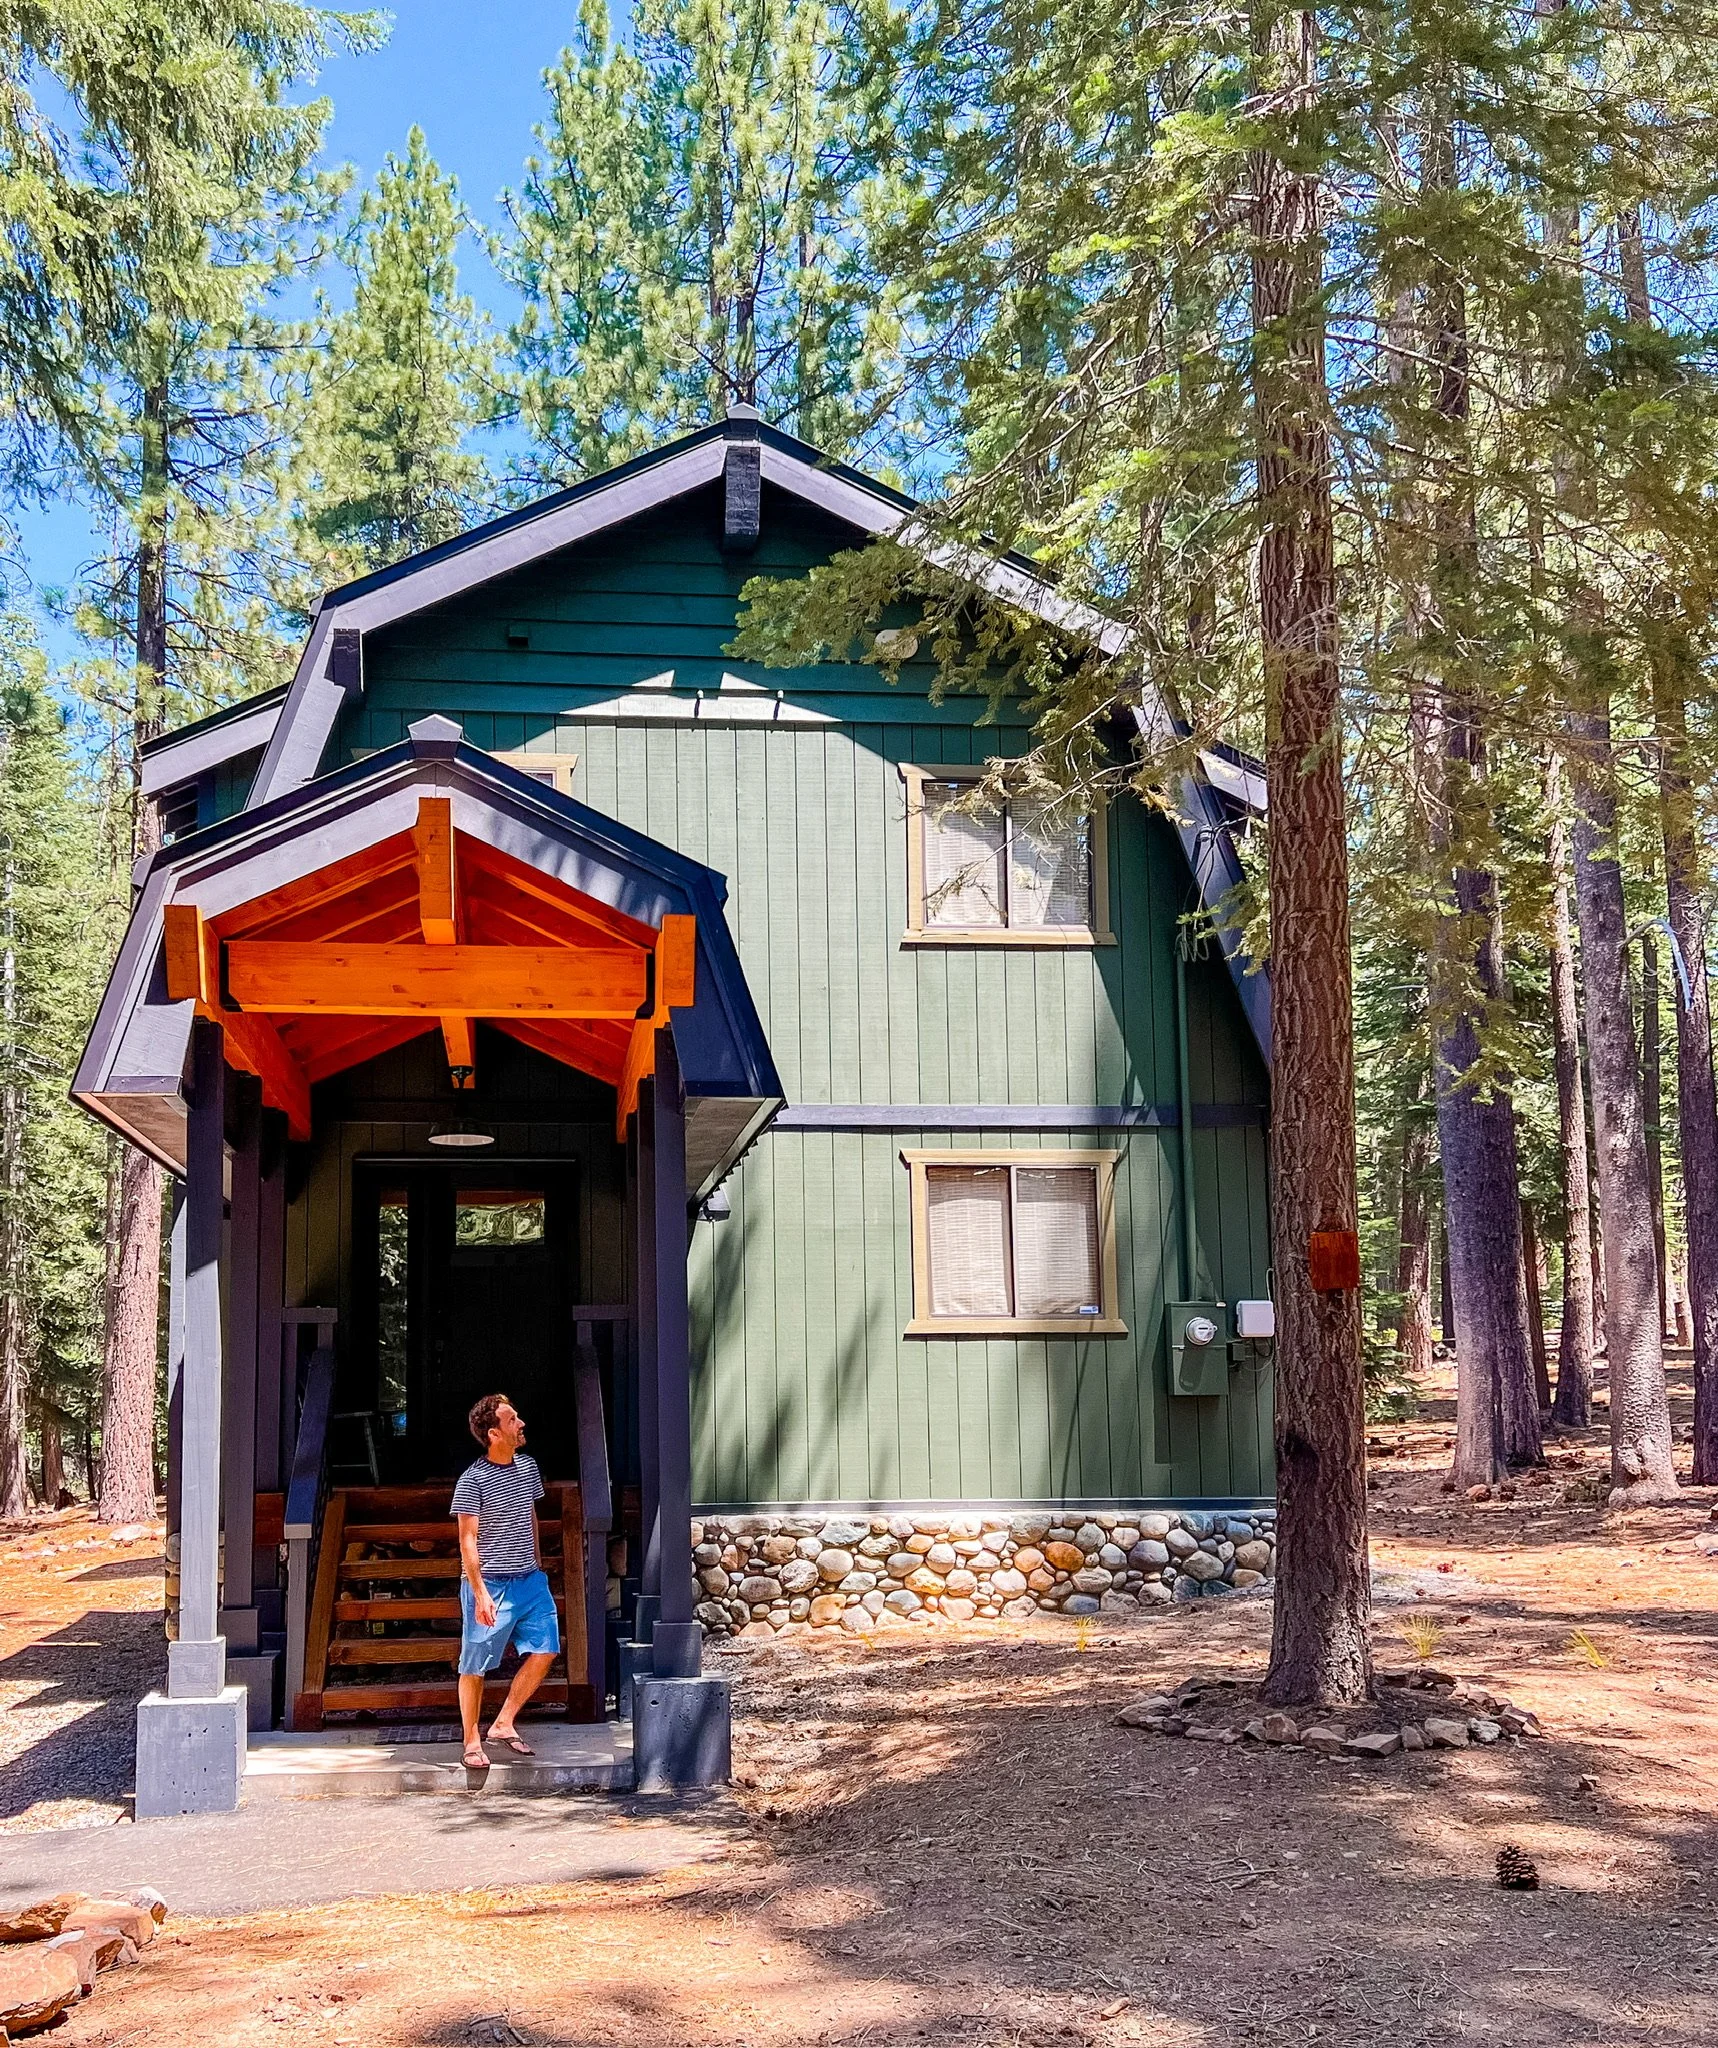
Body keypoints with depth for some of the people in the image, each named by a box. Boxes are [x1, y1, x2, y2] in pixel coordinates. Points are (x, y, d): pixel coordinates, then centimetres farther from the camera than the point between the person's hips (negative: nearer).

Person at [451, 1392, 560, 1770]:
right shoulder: (473, 1480, -14)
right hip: (489, 1583, -6)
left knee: (545, 1649, 1)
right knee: (475, 1665, 2)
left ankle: (504, 1723, 13)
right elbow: (468, 1540, -15)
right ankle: (472, 1742, 14)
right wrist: (480, 1593, -20)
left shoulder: (528, 1466, 6)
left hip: (529, 1580, 7)